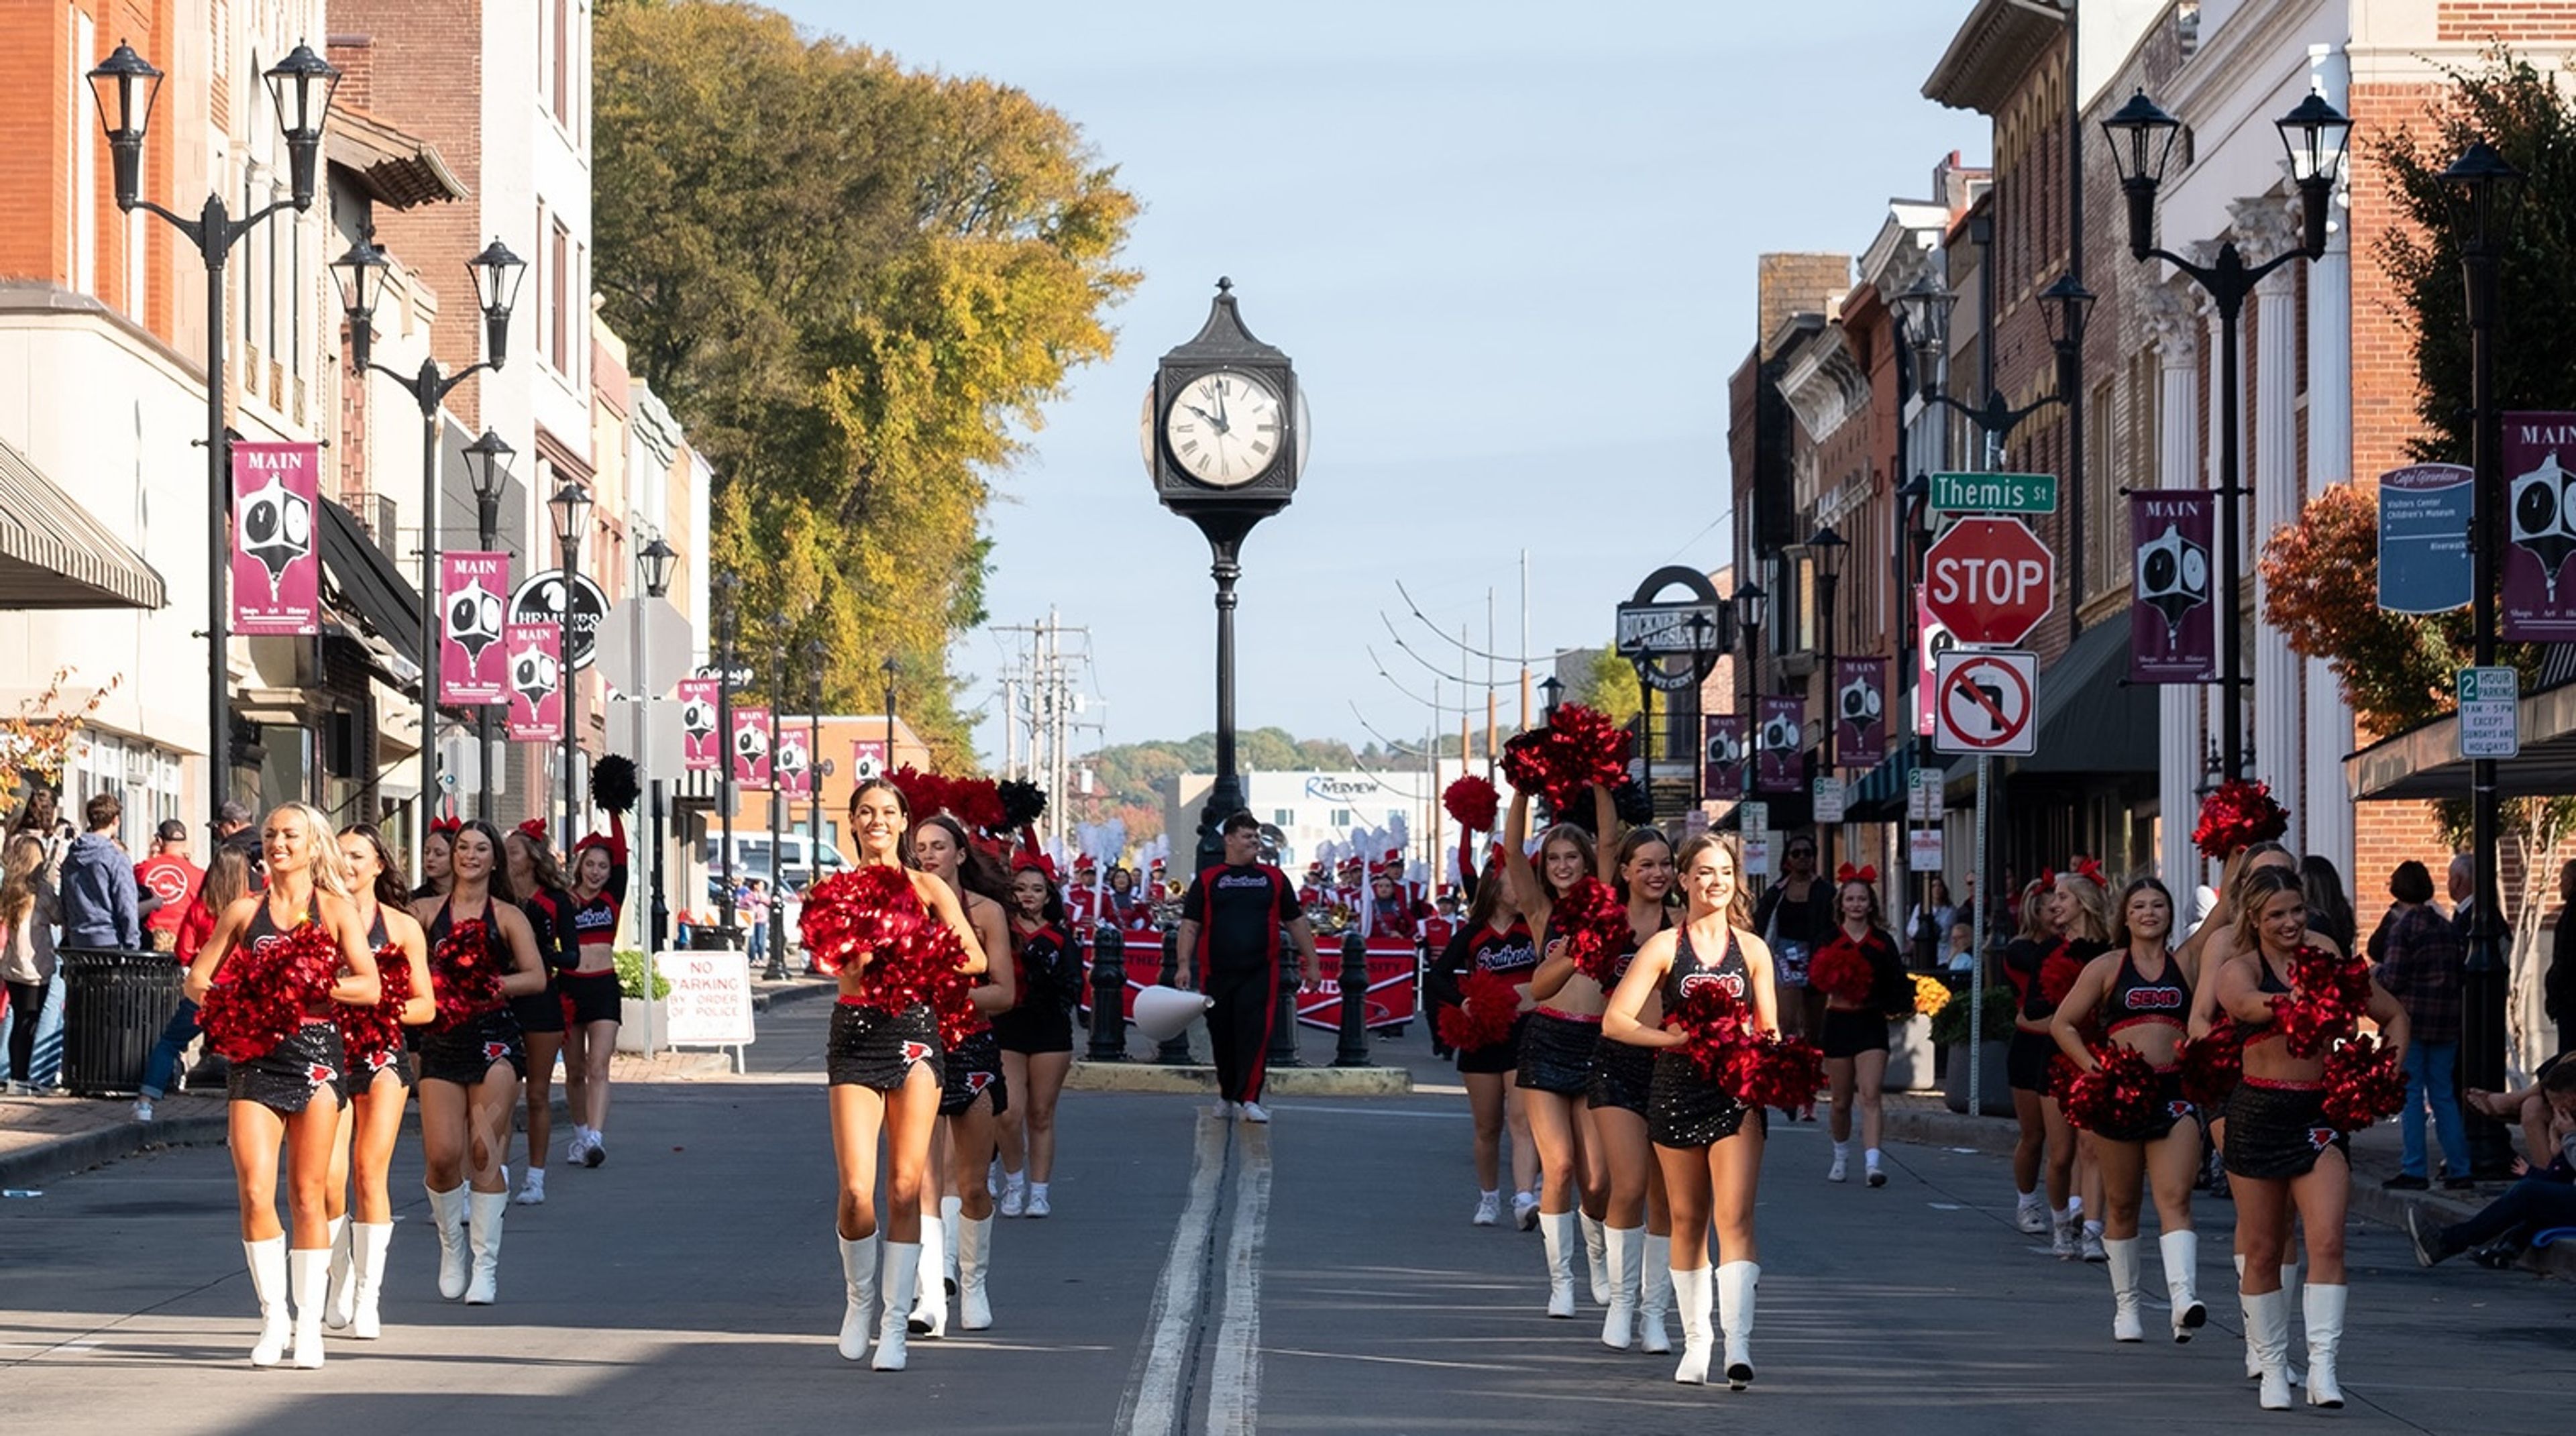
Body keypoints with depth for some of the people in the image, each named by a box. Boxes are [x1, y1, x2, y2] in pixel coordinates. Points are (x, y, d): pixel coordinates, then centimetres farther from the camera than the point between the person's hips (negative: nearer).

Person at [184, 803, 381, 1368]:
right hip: (254, 1056, 2)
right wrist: (234, 1002, -8)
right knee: (254, 1193, -9)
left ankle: (309, 1322, 9)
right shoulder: (245, 910, 11)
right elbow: (197, 978, 12)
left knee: (307, 1195, 2)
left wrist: (309, 987, -14)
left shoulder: (334, 909, 5)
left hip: (315, 1052, -2)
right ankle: (273, 1315, 2)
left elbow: (370, 986, -4)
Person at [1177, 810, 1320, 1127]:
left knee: (1255, 1035, -13)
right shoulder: (1208, 881, 7)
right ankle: (1228, 1097, 25)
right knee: (1222, 1037, 9)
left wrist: (1311, 963, 12)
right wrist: (1185, 964, -7)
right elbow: (1190, 925, 4)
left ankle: (1249, 1099, -15)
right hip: (1217, 974, 1)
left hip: (1260, 972, -1)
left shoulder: (1273, 879, 10)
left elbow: (1296, 922, 14)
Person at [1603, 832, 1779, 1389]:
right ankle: (1696, 1342, 21)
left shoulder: (1752, 949, 7)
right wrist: (1678, 1038, -19)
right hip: (1678, 1089, 0)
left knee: (1734, 1218, -13)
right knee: (1688, 1220, 9)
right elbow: (1615, 1020, -6)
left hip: (1737, 1094, 0)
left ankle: (1738, 1344, -22)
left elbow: (1769, 1030, 13)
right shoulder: (1664, 947, 1)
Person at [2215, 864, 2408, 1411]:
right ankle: (2272, 1368, 19)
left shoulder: (2326, 961, 7)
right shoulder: (2239, 969, -1)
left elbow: (2393, 1016, 19)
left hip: (2320, 1113, 1)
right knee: (2263, 1253, 6)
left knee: (2327, 1242, -14)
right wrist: (2305, 1002, -47)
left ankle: (2322, 1366, -17)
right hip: (2258, 1113, -1)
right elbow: (2247, 1003, -27)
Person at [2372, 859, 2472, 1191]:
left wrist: (2375, 974, 7)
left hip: (2411, 1016, -6)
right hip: (2447, 1020, 6)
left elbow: (2392, 980, -13)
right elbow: (2458, 973, 11)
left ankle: (2414, 1169, -3)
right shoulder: (2446, 928, 8)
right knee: (2443, 1094, 11)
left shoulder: (2402, 927, -10)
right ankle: (2459, 1169, 9)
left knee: (2410, 1093, -1)